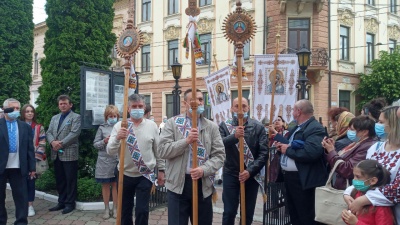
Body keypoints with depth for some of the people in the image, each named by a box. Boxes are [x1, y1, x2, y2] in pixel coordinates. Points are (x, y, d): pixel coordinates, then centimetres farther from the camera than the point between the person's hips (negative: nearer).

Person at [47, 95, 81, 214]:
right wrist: (52, 142, -11)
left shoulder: (76, 117, -1)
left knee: (70, 180, 0)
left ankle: (70, 203, 10)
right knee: (59, 180, 13)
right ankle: (61, 202, 23)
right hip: (56, 154, 6)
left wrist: (61, 143, -18)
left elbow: (74, 133, -13)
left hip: (69, 153, -6)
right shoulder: (54, 118, 19)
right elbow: (49, 132, 10)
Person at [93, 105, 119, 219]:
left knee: (116, 185, 8)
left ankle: (115, 209, 20)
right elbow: (95, 144, 2)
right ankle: (106, 209, 22)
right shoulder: (102, 128, 1)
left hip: (117, 160, -1)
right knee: (105, 185, 10)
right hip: (104, 161, 1)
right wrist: (104, 141, -16)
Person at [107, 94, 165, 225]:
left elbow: (158, 150, 6)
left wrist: (161, 170, 9)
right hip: (125, 175, 1)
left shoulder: (152, 126, -1)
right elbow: (110, 152, -10)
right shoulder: (119, 126, -4)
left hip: (145, 175, -1)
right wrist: (117, 138, -28)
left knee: (142, 211, -2)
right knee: (125, 210, 14)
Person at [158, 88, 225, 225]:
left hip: (203, 184, 2)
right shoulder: (172, 123, 2)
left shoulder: (212, 127, 7)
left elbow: (219, 155, 0)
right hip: (178, 184, -2)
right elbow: (162, 151, -7)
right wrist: (186, 141, -18)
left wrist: (204, 170, -17)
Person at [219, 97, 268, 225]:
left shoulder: (258, 127, 0)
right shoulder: (224, 126, 0)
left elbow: (264, 153, -5)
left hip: (251, 175, 1)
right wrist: (234, 136, -30)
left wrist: (250, 171, -15)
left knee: (248, 214, 11)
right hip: (230, 174, -1)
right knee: (229, 213, 2)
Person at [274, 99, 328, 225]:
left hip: (302, 180, -10)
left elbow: (310, 153, -33)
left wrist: (288, 150, -21)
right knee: (294, 215, 21)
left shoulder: (315, 128, -19)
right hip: (289, 177, 10)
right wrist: (282, 145, -2)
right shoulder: (297, 127, 14)